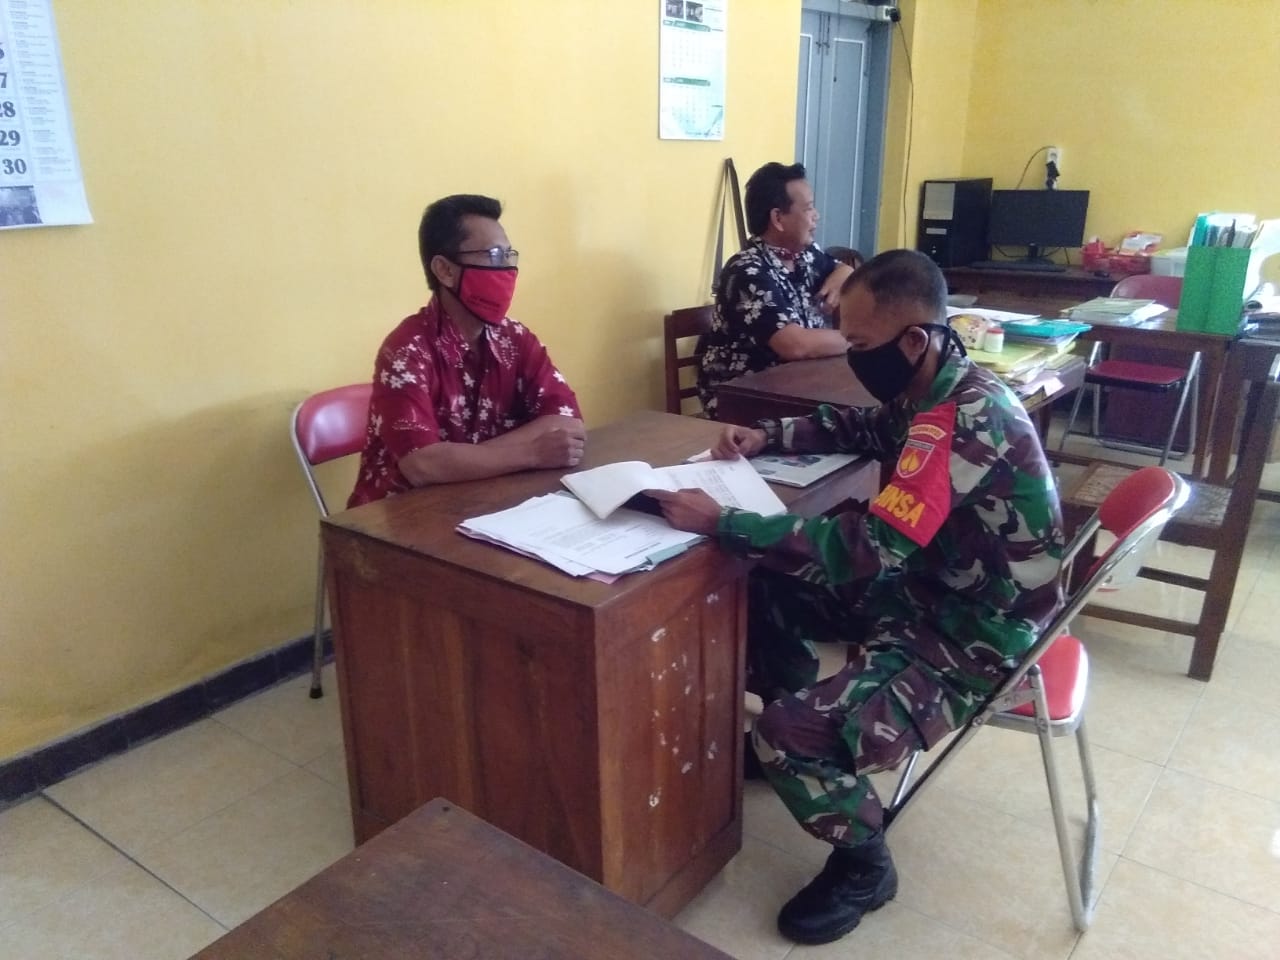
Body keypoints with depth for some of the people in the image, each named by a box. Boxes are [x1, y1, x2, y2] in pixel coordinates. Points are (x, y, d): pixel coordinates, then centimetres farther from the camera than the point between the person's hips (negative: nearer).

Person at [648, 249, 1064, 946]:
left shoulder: (962, 423, -31)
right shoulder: (937, 391, -1)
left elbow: (865, 550, -36)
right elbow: (866, 429, 20)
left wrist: (720, 523, -33)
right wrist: (771, 436, 4)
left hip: (975, 637, -10)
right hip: (932, 590, 10)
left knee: (790, 734, -21)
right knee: (764, 592, 10)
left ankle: (863, 867, 8)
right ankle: (796, 730, 29)